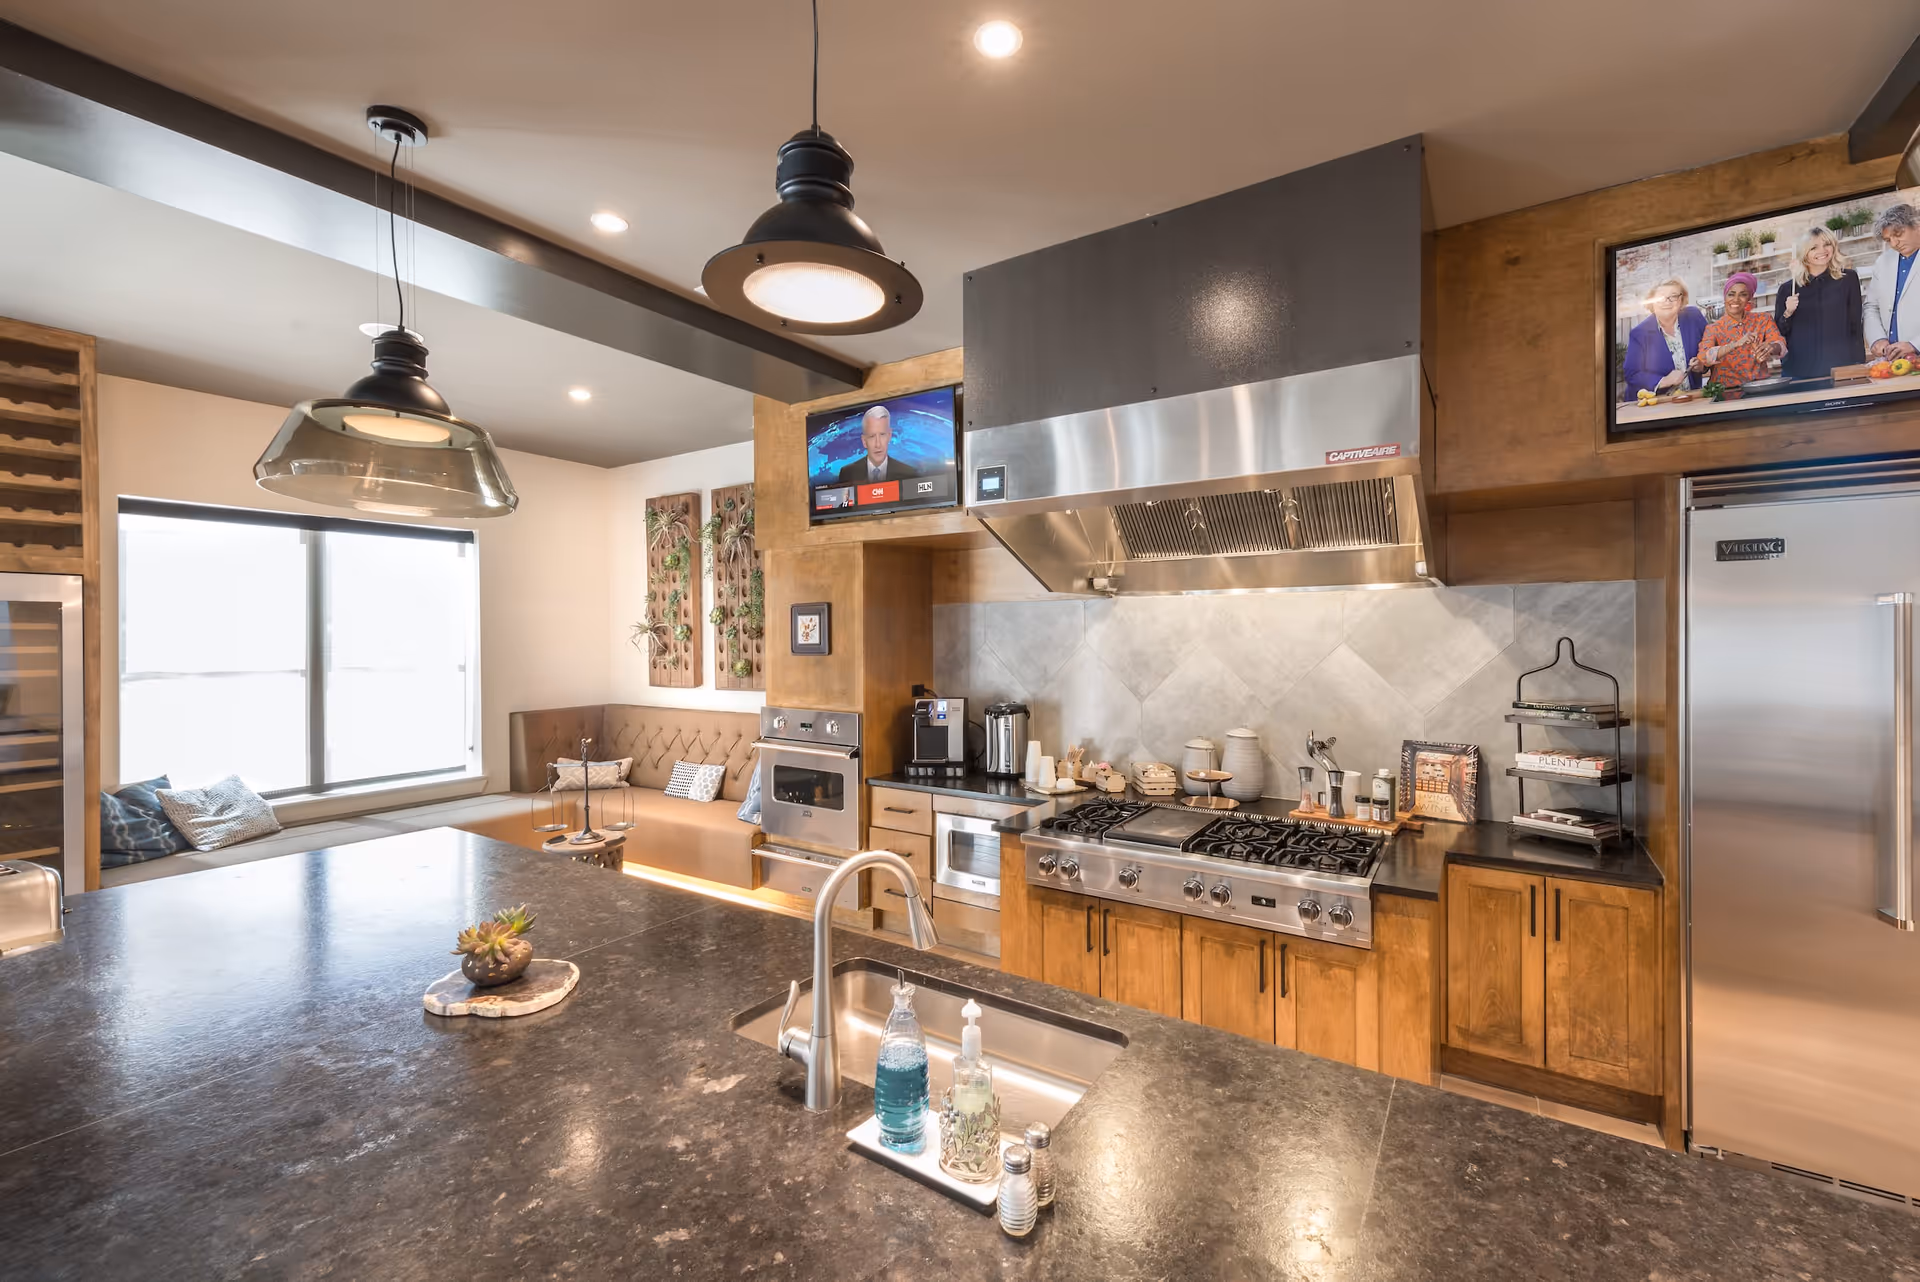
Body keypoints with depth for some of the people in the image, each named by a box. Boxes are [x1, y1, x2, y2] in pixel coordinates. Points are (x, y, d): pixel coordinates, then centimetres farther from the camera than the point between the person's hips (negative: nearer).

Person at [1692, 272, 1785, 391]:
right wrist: (1736, 344, -28)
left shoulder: (1763, 321, 9)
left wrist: (1770, 347, -26)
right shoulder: (1714, 329, 3)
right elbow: (1704, 357, -16)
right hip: (1728, 391, 0)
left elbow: (1780, 344, -4)